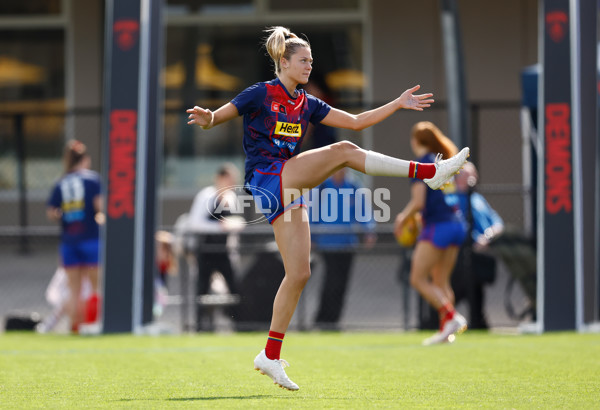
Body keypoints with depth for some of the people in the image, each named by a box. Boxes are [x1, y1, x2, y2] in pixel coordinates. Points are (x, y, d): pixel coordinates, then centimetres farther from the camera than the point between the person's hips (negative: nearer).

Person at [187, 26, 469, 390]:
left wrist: (398, 104, 11)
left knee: (299, 274, 2)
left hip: (288, 189, 7)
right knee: (344, 151, -19)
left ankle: (271, 357, 7)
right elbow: (215, 119, -1)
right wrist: (207, 119, -25)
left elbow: (356, 122, 17)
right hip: (266, 179, -7)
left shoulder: (307, 104, 16)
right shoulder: (261, 94, -2)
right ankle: (430, 172, -19)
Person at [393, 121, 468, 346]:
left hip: (438, 226, -8)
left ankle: (451, 316, -16)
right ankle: (446, 329, 3)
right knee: (441, 282, 12)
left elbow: (418, 202, -15)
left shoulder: (420, 165, -9)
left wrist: (402, 218, 1)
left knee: (418, 279, -2)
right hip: (456, 224, 8)